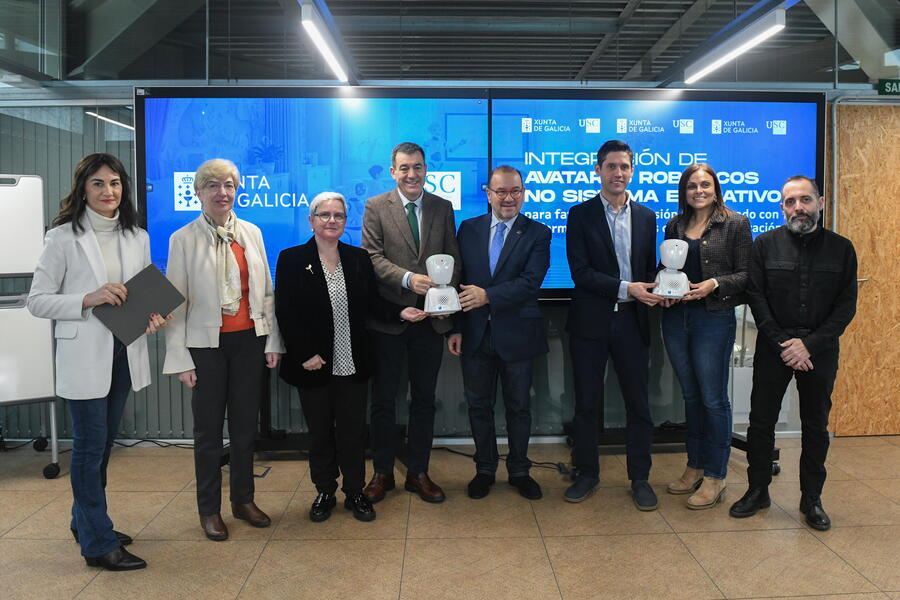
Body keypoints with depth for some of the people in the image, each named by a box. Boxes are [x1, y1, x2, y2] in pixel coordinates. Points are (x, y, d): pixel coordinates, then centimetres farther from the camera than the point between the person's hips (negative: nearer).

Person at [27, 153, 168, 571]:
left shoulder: (137, 237, 7)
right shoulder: (63, 238, -6)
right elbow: (37, 300, -7)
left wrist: (153, 316, -6)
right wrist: (88, 300, -21)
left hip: (124, 352, 5)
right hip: (84, 354, -5)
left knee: (104, 443, 17)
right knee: (90, 446, 1)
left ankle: (85, 521, 36)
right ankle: (98, 543, 12)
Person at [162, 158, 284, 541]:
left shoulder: (251, 233, 6)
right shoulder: (183, 239, -4)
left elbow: (266, 291, 8)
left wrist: (273, 341, 5)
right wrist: (180, 358, -8)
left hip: (249, 341, 3)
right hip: (207, 344, -3)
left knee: (245, 425, 12)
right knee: (209, 429, 8)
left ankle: (243, 500, 29)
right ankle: (209, 510, 24)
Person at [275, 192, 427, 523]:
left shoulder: (359, 258, 5)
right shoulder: (292, 259, -4)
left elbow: (373, 303, 8)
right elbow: (285, 313, -7)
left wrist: (400, 312, -11)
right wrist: (305, 354, -13)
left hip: (352, 363, 2)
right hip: (314, 365, -2)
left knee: (353, 430, 9)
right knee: (320, 431, 12)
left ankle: (355, 492, 26)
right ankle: (325, 492, 30)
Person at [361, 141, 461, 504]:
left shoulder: (443, 208, 9)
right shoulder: (376, 207, 0)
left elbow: (453, 257, 6)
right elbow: (373, 256, -8)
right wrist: (408, 278, -23)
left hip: (430, 317, 3)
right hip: (388, 318, -2)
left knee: (424, 400, 11)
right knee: (383, 400, 8)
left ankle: (418, 473, 25)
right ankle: (382, 473, 24)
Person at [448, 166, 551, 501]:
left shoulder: (537, 234, -3)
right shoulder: (469, 229, 4)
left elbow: (530, 282, -16)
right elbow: (457, 281, 4)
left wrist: (488, 295, -27)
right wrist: (455, 328, -2)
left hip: (516, 335, -2)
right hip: (475, 335, 2)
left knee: (519, 407, 12)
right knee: (479, 406, 13)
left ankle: (519, 471, 31)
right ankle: (485, 469, 31)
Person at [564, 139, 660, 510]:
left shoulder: (646, 217, 11)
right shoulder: (580, 215, 0)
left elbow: (650, 269, 13)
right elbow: (580, 272, -9)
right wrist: (626, 288, -18)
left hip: (632, 321, 2)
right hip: (590, 322, -2)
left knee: (638, 404, 7)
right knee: (586, 403, 8)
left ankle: (640, 479, 22)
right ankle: (587, 474, 24)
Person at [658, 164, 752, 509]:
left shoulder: (736, 224, 0)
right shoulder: (675, 226, 13)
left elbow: (746, 274, -3)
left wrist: (714, 284, -19)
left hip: (714, 318, -5)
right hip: (675, 316, 5)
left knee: (713, 399, -1)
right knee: (691, 396, 13)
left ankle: (714, 477, 11)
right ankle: (694, 467, 25)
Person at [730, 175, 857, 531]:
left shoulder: (841, 248, 2)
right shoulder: (765, 244, 1)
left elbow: (847, 306, -2)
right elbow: (757, 299, -4)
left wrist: (809, 345, -13)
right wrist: (782, 344, -12)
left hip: (820, 351, 1)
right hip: (773, 349, 0)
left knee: (816, 425, 10)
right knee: (761, 421, 4)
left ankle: (811, 499, 24)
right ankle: (758, 491, 20)